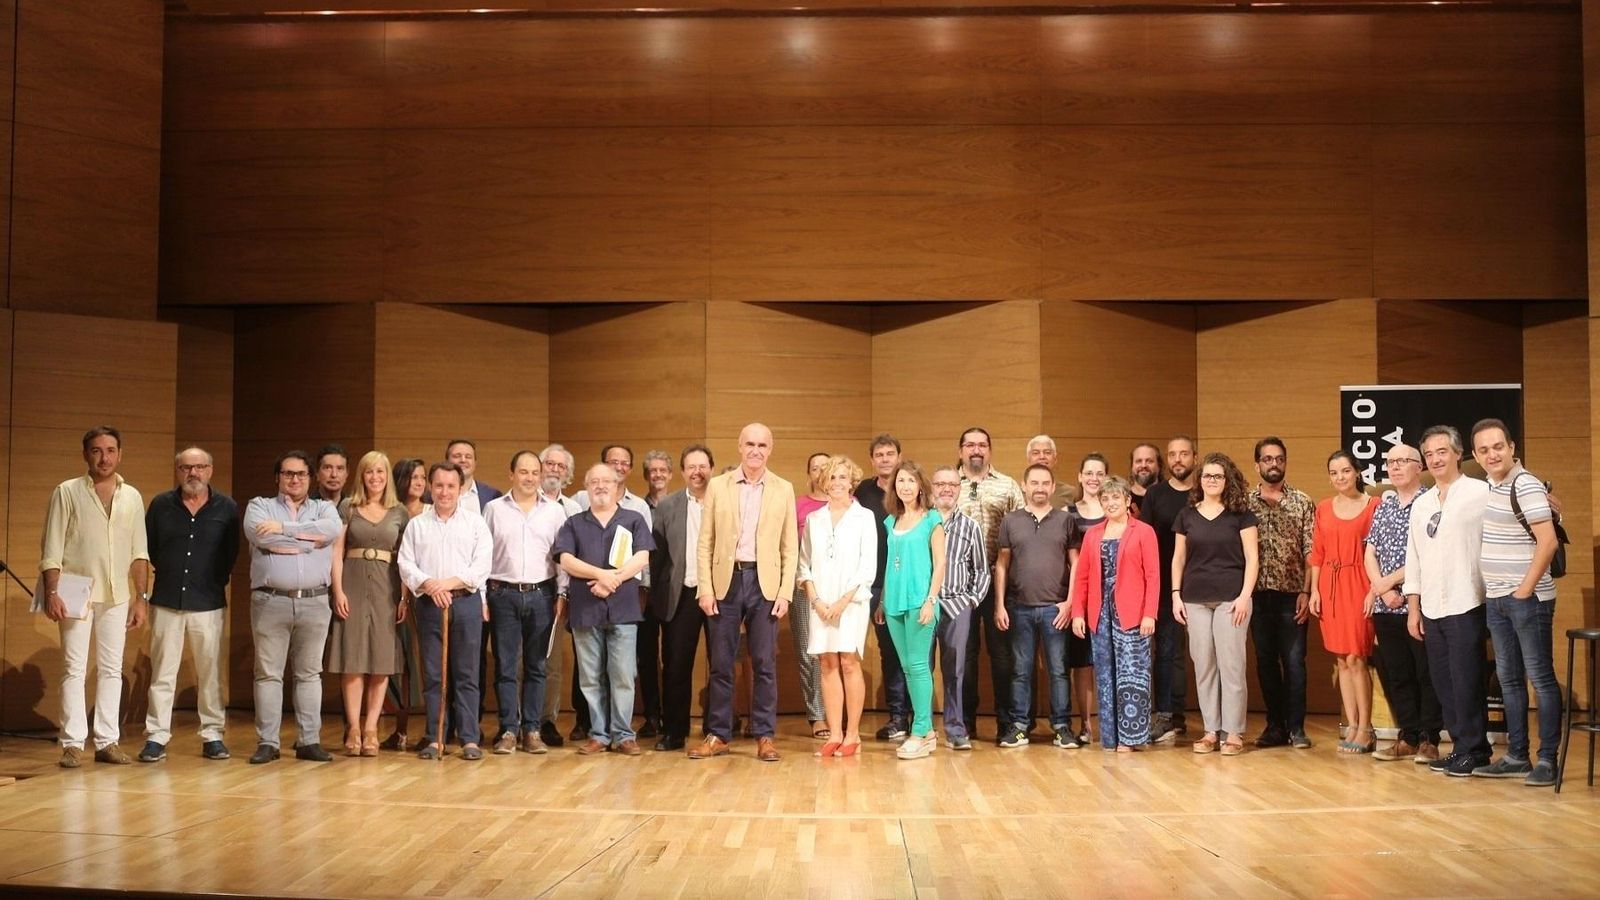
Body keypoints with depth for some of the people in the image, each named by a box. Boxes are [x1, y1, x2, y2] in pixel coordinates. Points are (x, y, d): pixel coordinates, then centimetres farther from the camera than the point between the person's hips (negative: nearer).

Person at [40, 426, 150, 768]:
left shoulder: (132, 497, 9)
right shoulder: (67, 492, 0)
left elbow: (139, 553, 9)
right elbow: (51, 548, -3)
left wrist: (142, 598, 5)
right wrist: (51, 592, -10)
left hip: (116, 596, 3)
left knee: (112, 669, 4)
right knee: (74, 669, -2)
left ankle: (107, 741, 10)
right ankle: (73, 744, 2)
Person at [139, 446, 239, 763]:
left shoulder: (227, 508, 3)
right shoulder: (161, 505, 4)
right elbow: (147, 547, 13)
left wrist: (217, 581, 7)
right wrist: (168, 573, 13)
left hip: (208, 603, 0)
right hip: (167, 602, 1)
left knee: (210, 673, 3)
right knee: (162, 672, 2)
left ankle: (212, 735, 11)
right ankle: (156, 737, 7)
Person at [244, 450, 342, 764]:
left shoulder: (324, 508, 14)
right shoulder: (260, 505, 10)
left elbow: (332, 529, -10)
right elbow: (258, 534, -12)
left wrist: (283, 528, -11)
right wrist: (308, 539, -7)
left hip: (314, 603, 2)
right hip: (270, 601, -1)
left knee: (309, 673, 6)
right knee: (268, 673, 1)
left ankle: (309, 741, 11)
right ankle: (267, 742, 6)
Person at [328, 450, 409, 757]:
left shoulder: (399, 513, 9)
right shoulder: (348, 508, 8)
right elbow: (337, 553, 3)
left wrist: (405, 597, -3)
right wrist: (338, 591, -7)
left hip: (386, 588, 1)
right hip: (353, 585, -1)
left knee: (382, 660, 0)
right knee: (352, 658, -2)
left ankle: (370, 729, 6)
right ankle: (353, 728, 4)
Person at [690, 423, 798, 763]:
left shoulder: (783, 490, 5)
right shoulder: (717, 486, 5)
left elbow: (790, 547, 5)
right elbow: (705, 543, 4)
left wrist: (786, 592, -4)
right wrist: (705, 589, -4)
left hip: (764, 583, 0)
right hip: (726, 581, 0)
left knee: (765, 663, 1)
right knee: (721, 662, 4)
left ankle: (765, 736, 10)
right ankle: (717, 735, 13)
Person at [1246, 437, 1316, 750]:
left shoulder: (1303, 502, 3)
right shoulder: (1244, 502, 6)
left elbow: (1310, 551, -1)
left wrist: (1306, 592, -8)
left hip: (1291, 594, -2)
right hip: (1258, 594, 2)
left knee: (1294, 661, 0)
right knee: (1265, 661, 8)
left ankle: (1296, 727, 8)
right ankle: (1276, 725, 17)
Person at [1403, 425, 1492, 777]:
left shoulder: (1480, 493, -4)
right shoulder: (1421, 505, 15)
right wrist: (1413, 608, 14)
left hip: (1466, 605, -6)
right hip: (1431, 609, 6)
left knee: (1466, 682, -2)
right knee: (1443, 683, 9)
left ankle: (1474, 751, 8)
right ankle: (1460, 746, 18)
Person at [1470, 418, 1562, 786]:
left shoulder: (1526, 486, -14)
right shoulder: (1490, 486, 11)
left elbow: (1548, 542, -19)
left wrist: (1525, 590, -16)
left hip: (1528, 598, -8)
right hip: (1494, 599, 8)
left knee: (1540, 677, -1)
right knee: (1509, 679, 12)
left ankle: (1548, 760, 4)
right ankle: (1516, 756, 20)